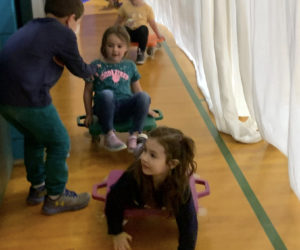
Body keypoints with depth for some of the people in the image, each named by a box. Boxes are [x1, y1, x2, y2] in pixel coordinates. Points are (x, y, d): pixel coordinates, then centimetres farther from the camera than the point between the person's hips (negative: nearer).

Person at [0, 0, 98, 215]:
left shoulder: (32, 27, 20)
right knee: (60, 143, 9)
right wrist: (94, 69, 30)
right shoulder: (64, 34, -2)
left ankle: (37, 188, 39)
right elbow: (79, 69, 9)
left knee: (34, 137, 28)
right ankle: (55, 198, 19)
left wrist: (57, 59, 10)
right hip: (29, 97, -8)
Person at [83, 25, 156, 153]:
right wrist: (89, 114, 6)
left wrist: (144, 109, 20)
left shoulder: (130, 65, 16)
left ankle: (134, 136, -25)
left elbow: (137, 90, 23)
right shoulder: (96, 66, 8)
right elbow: (88, 91, 10)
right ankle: (109, 136, -26)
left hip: (125, 109, 2)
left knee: (144, 96, -28)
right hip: (105, 109, -2)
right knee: (106, 93, -38)